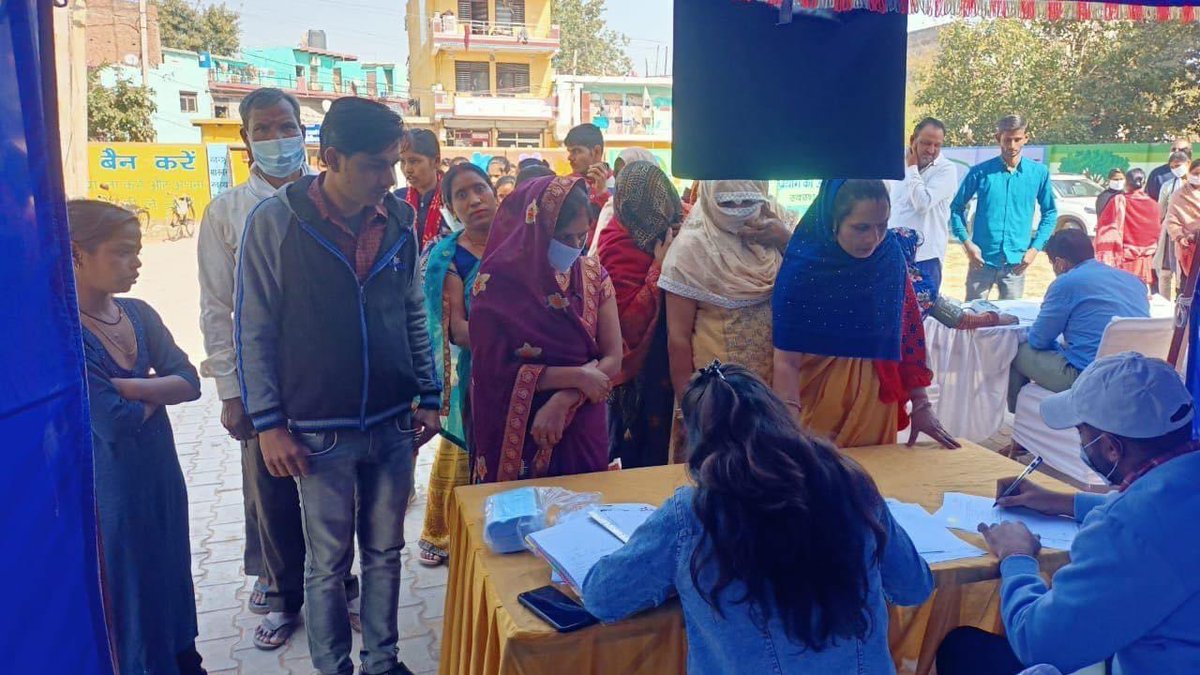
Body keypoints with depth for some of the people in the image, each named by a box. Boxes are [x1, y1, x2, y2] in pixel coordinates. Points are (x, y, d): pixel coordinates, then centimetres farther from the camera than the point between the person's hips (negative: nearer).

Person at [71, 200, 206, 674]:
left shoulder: (139, 314, 2)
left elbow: (190, 383, -7)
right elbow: (115, 421, -23)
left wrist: (127, 386, -21)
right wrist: (157, 390, -7)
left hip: (162, 477, 7)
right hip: (111, 490, -7)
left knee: (172, 579, 20)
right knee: (131, 596, 9)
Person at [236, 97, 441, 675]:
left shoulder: (399, 221, 2)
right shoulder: (275, 222, -10)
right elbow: (254, 330, -6)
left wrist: (428, 397, 9)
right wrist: (269, 423, -8)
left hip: (393, 423, 4)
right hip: (320, 429, -3)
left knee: (385, 552, 15)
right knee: (328, 562, 9)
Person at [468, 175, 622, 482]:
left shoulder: (593, 275, 0)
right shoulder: (497, 282, -11)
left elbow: (612, 359, -3)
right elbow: (495, 370, -14)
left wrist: (562, 402, -18)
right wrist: (576, 376, -16)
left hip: (582, 433, 3)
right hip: (515, 437, -3)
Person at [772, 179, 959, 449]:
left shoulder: (891, 254, -7)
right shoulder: (802, 270, -19)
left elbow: (908, 331, 1)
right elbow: (786, 361, -21)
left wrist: (921, 405, 0)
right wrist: (791, 429, -33)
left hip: (877, 400, 4)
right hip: (818, 401, -4)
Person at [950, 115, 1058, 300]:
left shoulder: (1039, 173, 3)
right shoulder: (980, 172, -2)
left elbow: (1050, 213, 12)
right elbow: (956, 208, 6)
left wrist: (1035, 248, 2)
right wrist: (967, 242, -5)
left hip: (1016, 263, 1)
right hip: (982, 260, -1)